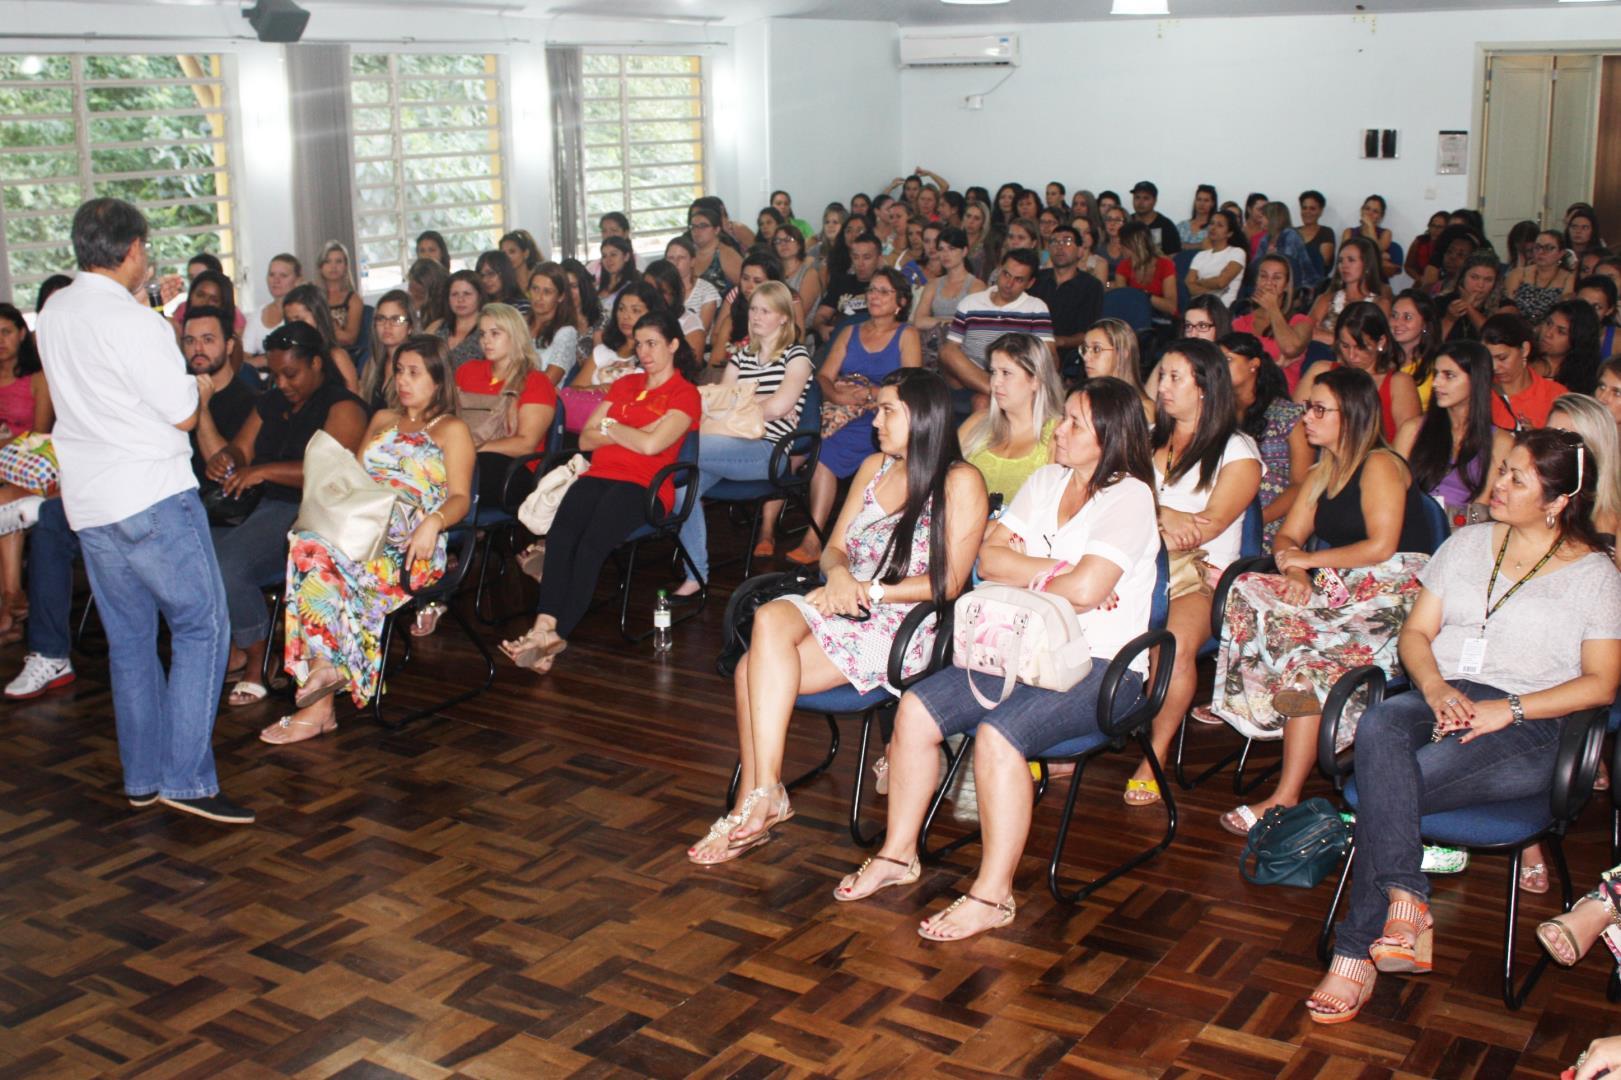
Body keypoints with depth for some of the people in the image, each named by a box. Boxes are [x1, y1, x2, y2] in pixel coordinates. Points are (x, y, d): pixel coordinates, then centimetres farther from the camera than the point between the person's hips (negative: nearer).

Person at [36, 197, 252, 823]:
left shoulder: (53, 316, 9)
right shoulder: (135, 324, -16)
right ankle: (186, 777, -8)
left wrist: (135, 295, 29)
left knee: (128, 639, 14)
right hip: (151, 497, -8)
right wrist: (201, 387, 10)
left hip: (87, 503, 8)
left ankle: (143, 778, 20)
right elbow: (183, 415, -12)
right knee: (201, 626, -3)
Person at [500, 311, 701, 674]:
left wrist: (609, 427, 6)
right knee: (560, 534, -29)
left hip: (643, 486, -5)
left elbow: (651, 444, -9)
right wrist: (629, 433, 4)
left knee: (591, 544, -33)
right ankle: (546, 625, -43)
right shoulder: (624, 385, 28)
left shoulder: (685, 394, 8)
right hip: (598, 476, 5)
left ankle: (553, 632, -39)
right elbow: (585, 439, 19)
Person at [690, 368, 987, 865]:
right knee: (770, 619, -27)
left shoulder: (960, 482, -4)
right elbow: (834, 548, 17)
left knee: (755, 670, -25)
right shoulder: (874, 467, 18)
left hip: (902, 625, -6)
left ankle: (755, 802, -15)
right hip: (838, 608, 7)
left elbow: (949, 582, -9)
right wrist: (840, 575, -7)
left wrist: (870, 591, -14)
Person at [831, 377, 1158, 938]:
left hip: (1100, 668, -7)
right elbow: (990, 559, 5)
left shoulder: (1129, 497, -10)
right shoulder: (1046, 481, 14)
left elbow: (1087, 589, -24)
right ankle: (898, 854, 5)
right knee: (915, 708, -8)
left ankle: (992, 894, -19)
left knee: (997, 735, -31)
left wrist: (1026, 582, -5)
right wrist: (1057, 569, -10)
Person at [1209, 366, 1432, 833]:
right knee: (1250, 593, -14)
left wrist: (1309, 559, -8)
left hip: (1392, 596, -8)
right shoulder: (1321, 474, 20)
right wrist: (1294, 573, -7)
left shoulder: (1380, 465, -7)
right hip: (1340, 593, 9)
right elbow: (1287, 537, 15)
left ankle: (1286, 797, -31)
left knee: (1306, 653, -31)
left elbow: (1381, 546, -17)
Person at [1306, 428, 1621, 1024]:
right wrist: (1434, 687, -7)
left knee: (1381, 789, -31)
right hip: (1439, 697, 4)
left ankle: (1356, 952, -25)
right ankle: (1406, 903, -41)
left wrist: (1508, 708, -13)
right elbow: (1415, 631, 15)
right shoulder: (1468, 543, 20)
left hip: (1526, 727, -4)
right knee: (1378, 725, -35)